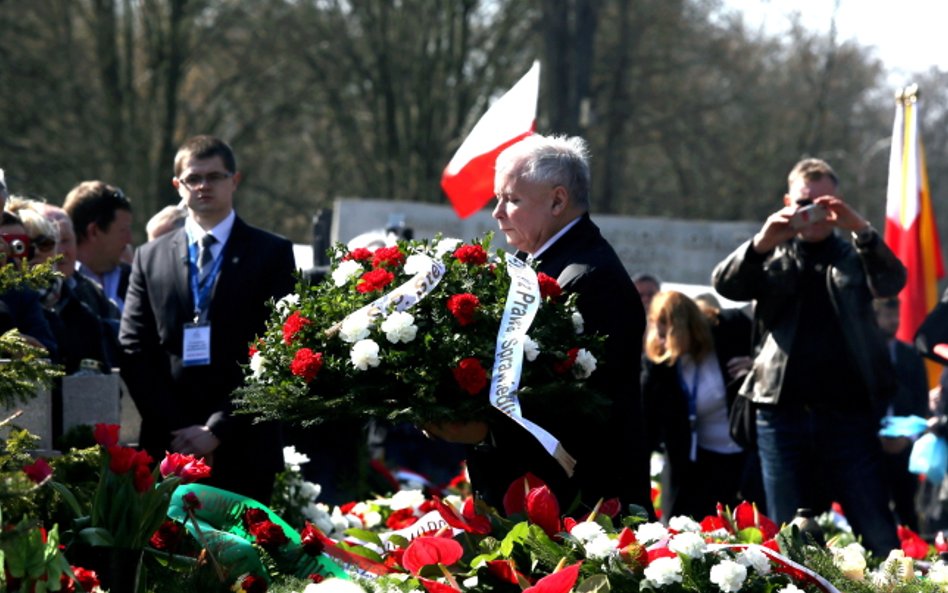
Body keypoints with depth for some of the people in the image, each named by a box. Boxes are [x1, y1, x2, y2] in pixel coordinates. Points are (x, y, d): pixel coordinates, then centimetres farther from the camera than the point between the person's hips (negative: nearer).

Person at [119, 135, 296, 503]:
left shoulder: (272, 254, 5)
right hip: (167, 447, 2)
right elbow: (134, 351, 8)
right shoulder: (150, 257, 13)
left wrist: (217, 430, -9)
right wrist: (176, 429, -5)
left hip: (244, 449, -2)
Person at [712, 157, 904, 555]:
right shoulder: (771, 258, 14)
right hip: (783, 413, 1)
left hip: (849, 414, -1)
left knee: (877, 533, -6)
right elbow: (724, 284, -3)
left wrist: (860, 230, -24)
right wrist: (762, 243, -22)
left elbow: (891, 281, -7)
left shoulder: (855, 255, 13)